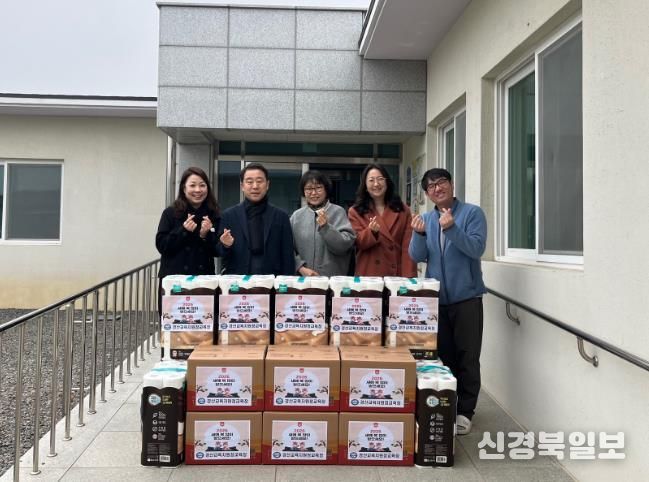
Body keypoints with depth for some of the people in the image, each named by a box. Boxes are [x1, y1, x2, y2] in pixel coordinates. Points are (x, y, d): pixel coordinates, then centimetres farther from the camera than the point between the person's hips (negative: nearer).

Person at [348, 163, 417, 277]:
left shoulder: (403, 210, 7)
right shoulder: (355, 211, 4)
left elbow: (407, 246, 0)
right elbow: (358, 242, -2)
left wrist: (408, 278, -9)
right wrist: (372, 232, -22)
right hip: (368, 275, -1)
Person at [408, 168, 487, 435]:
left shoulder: (472, 213, -5)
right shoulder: (426, 219, 8)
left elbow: (477, 249, -17)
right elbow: (417, 257, 0)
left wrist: (451, 228, -29)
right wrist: (419, 234, -19)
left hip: (466, 297, -4)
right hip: (436, 298, 4)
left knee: (467, 357, 4)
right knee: (442, 355, 13)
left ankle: (464, 411, 14)